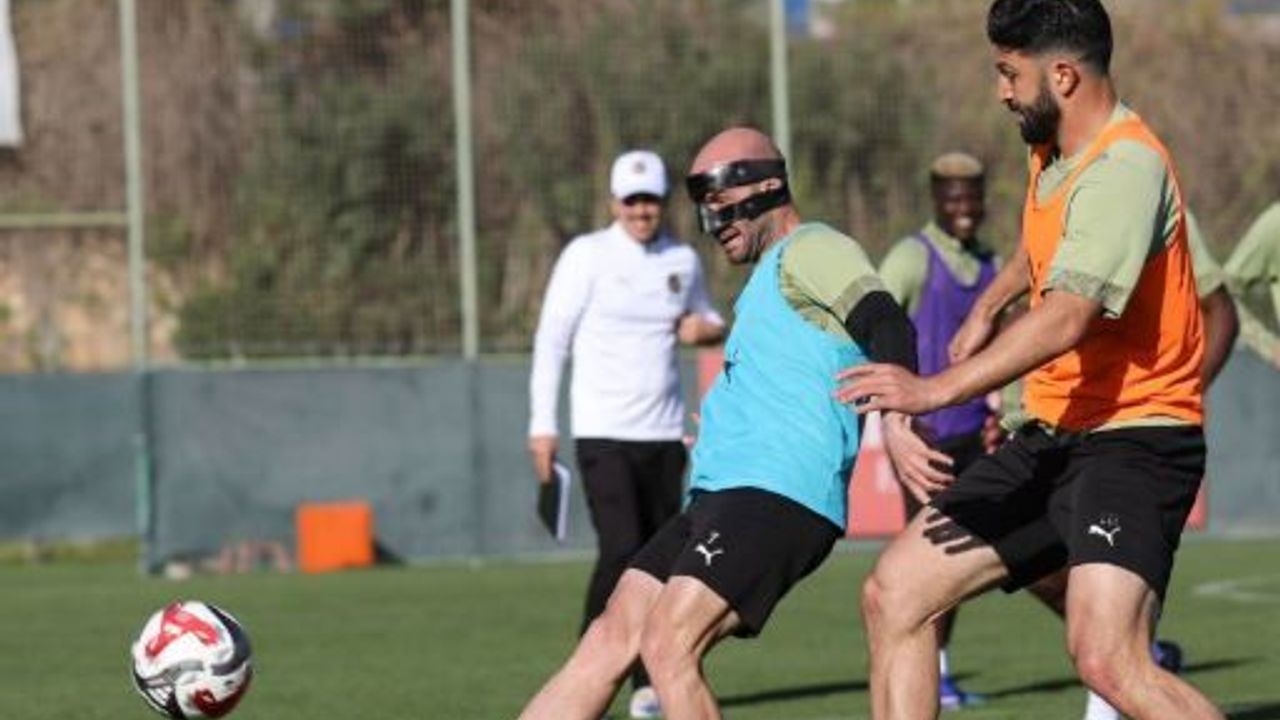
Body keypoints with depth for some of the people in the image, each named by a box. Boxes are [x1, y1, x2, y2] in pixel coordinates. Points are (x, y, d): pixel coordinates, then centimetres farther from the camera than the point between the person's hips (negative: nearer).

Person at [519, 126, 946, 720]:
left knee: (667, 648, -23)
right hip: (721, 495, 10)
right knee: (608, 642, 4)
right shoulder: (768, 277, 29)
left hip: (778, 494, -10)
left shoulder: (810, 249, -2)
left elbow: (886, 326, -19)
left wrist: (894, 422, -34)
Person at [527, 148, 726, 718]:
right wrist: (543, 425, -9)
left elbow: (707, 320, 27)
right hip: (603, 433, -5)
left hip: (663, 434, 5)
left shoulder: (683, 261, 10)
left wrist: (707, 329, 1)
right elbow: (551, 339, -3)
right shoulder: (587, 255, -3)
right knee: (622, 550, -17)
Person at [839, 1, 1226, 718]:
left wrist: (941, 388, -40)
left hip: (1133, 441, -10)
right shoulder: (1054, 154, 11)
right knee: (895, 593, 6)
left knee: (1108, 659, -28)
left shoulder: (1125, 167, -20)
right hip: (1054, 441, 10)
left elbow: (1069, 316, -33)